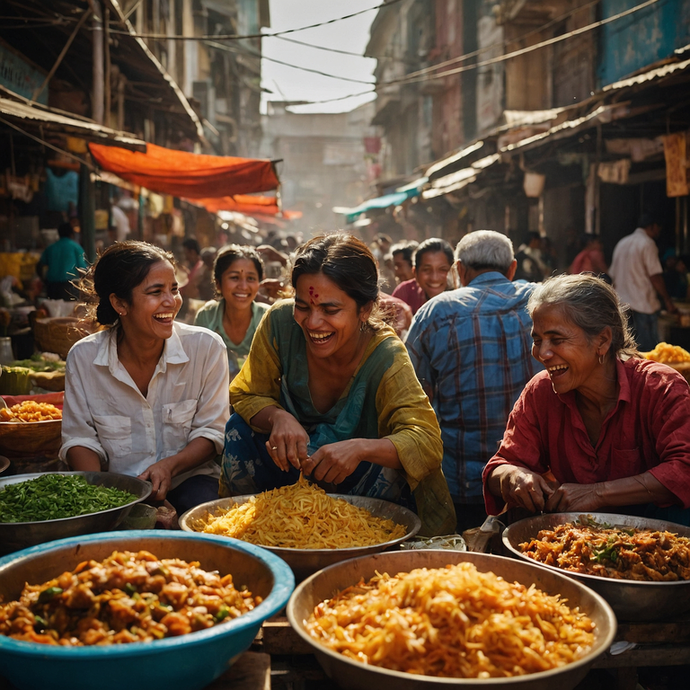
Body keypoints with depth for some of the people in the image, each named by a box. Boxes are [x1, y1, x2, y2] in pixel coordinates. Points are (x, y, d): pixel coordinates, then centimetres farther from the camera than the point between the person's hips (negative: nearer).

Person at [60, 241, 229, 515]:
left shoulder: (206, 347, -8)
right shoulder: (83, 357, -5)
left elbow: (211, 431, -3)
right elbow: (80, 438, 1)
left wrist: (169, 465, -21)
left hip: (186, 479, 0)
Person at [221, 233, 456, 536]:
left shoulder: (385, 358, -27)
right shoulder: (280, 323, -20)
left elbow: (427, 443, -34)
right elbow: (247, 395, -10)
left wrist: (360, 448, -53)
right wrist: (278, 417, -33)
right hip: (290, 462, 2)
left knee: (390, 472, -33)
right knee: (240, 429, -23)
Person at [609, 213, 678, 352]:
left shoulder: (622, 243, 15)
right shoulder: (647, 243, -7)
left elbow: (613, 276, 17)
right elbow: (655, 276, -12)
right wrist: (668, 301, -7)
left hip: (623, 304, 7)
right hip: (643, 304, -7)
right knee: (649, 348, -4)